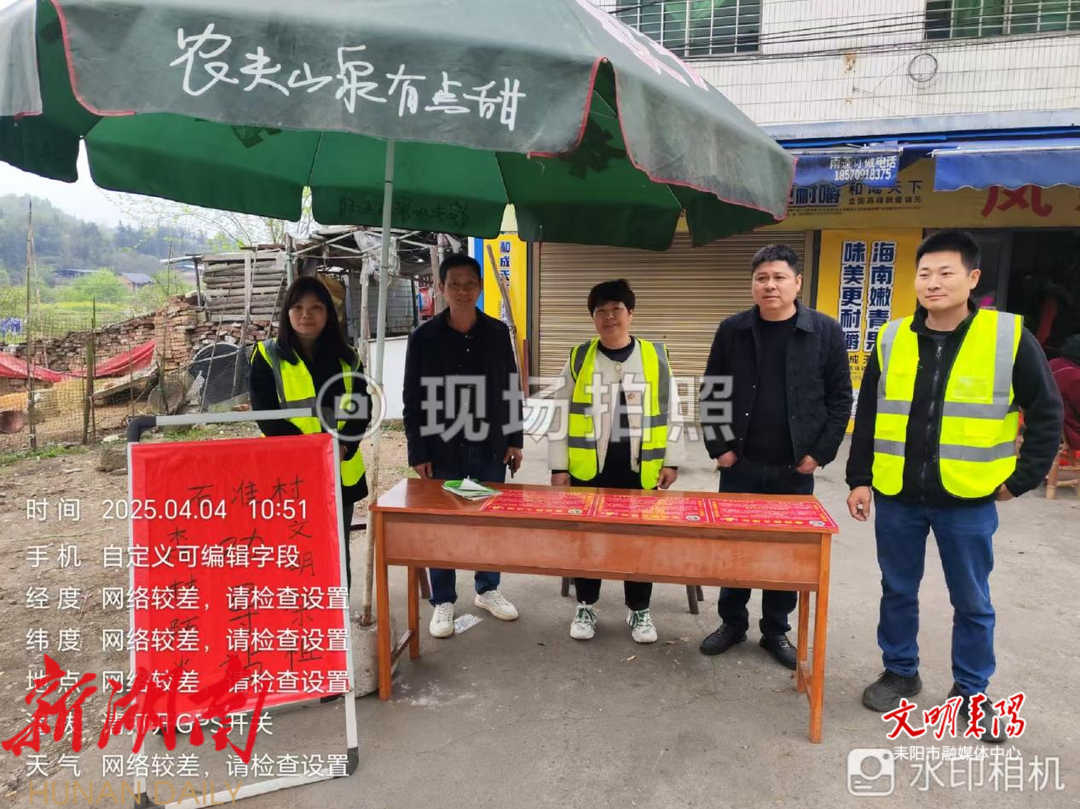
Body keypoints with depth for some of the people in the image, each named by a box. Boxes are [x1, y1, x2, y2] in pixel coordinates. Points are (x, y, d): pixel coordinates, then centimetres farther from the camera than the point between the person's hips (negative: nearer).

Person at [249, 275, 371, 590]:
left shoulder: (347, 358, 9)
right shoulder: (268, 355, 0)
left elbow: (362, 408, 4)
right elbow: (265, 413, -6)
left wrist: (343, 445, -15)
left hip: (341, 472, 3)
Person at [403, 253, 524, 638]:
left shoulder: (497, 332, 3)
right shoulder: (424, 337, -4)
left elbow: (511, 390, 7)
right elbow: (413, 399, -3)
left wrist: (514, 440, 5)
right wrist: (418, 452, -6)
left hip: (490, 447, 2)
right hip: (443, 449, -2)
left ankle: (487, 590, 30)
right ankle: (443, 602, 21)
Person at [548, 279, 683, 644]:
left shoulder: (656, 357, 1)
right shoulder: (578, 358, 2)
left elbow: (671, 412, 5)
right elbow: (561, 415, 2)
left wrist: (671, 461, 2)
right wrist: (559, 466, -1)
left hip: (641, 468, 0)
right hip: (588, 467, 0)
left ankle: (639, 610, 27)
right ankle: (586, 606, 28)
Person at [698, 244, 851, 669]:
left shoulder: (825, 331, -3)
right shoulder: (733, 330, 0)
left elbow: (840, 397, -1)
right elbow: (712, 393, 3)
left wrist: (820, 452, -6)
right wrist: (718, 446, -3)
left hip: (795, 468, 0)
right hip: (741, 464, 1)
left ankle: (776, 630, 27)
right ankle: (732, 622, 27)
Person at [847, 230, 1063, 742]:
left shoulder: (1009, 337, -6)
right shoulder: (892, 339, 1)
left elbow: (1046, 413, 1)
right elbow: (867, 416, 6)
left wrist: (1021, 478, -3)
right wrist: (860, 479, 3)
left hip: (969, 500, -2)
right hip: (896, 497, 2)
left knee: (972, 602, 12)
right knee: (898, 591, 15)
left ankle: (971, 691, 31)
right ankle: (900, 672, 34)